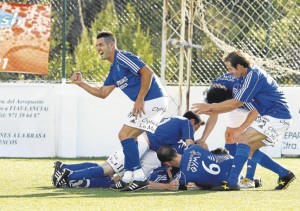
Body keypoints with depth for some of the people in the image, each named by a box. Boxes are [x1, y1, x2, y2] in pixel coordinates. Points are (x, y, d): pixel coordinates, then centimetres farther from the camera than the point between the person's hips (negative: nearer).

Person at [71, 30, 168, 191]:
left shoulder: (122, 58, -12)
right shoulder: (114, 69, 20)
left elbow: (147, 72, -21)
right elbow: (102, 93, 24)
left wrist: (140, 99, -19)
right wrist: (81, 83, 15)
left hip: (153, 100, -10)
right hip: (147, 103, 10)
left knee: (125, 135, -10)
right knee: (126, 136, 15)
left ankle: (139, 177, -10)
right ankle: (128, 178, 16)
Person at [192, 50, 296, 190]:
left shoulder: (253, 76, -17)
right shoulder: (246, 76, 14)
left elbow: (236, 103, -16)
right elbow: (236, 104, 17)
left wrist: (209, 107, -8)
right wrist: (212, 111, 8)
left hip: (276, 117, -10)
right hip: (278, 117, 10)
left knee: (244, 139, -18)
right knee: (249, 149, 10)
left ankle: (232, 182, -25)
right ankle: (284, 174, 13)